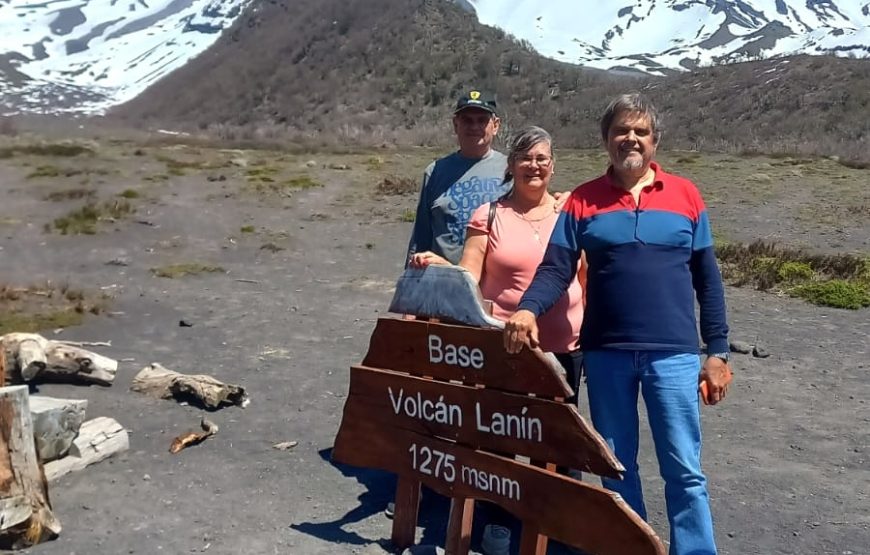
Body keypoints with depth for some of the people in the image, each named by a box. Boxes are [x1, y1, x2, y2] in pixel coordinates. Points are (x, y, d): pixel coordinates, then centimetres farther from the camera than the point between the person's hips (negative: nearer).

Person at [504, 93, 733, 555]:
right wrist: (528, 309, -24)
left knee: (684, 471, 3)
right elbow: (556, 270, -4)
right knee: (616, 468, 14)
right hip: (606, 353, 1)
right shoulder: (582, 200, 3)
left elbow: (707, 278, 6)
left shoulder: (685, 195, 3)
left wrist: (717, 351, 3)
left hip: (673, 353, -1)